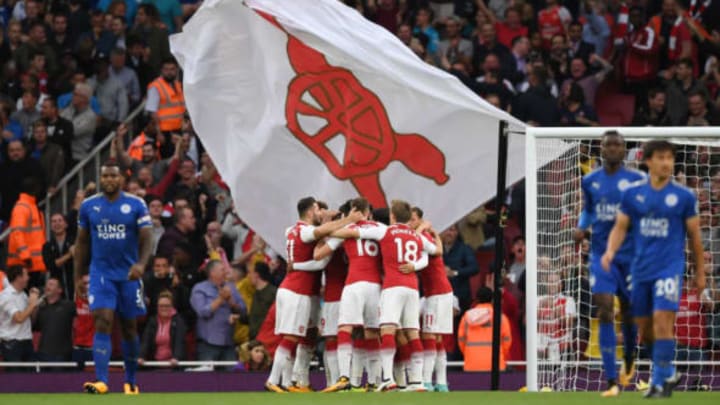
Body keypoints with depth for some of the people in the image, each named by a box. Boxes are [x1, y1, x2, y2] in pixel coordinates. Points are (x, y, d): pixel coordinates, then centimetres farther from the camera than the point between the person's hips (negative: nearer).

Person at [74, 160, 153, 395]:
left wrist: (141, 263, -25)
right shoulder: (88, 206, 4)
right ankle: (101, 381, -24)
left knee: (129, 328, 9)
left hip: (128, 274, 0)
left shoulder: (136, 205, -2)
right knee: (103, 323, -16)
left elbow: (146, 238, -7)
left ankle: (130, 381, 24)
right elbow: (82, 242, 12)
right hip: (100, 273, 0)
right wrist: (78, 276, 9)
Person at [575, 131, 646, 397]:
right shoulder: (590, 181, 5)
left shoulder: (637, 180, -3)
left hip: (630, 253, 0)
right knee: (605, 311, -12)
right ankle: (611, 381, -12)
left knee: (629, 312, 11)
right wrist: (581, 228, 1)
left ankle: (629, 362, 43)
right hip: (601, 253, 0)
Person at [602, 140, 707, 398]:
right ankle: (668, 373, 30)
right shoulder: (632, 194, 5)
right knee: (645, 328, 9)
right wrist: (610, 251, -13)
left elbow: (695, 236, 6)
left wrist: (700, 273, 9)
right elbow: (620, 228, 7)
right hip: (641, 269, 4)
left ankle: (661, 381, -11)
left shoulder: (684, 197, -1)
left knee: (662, 321, -17)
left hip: (670, 268, -4)